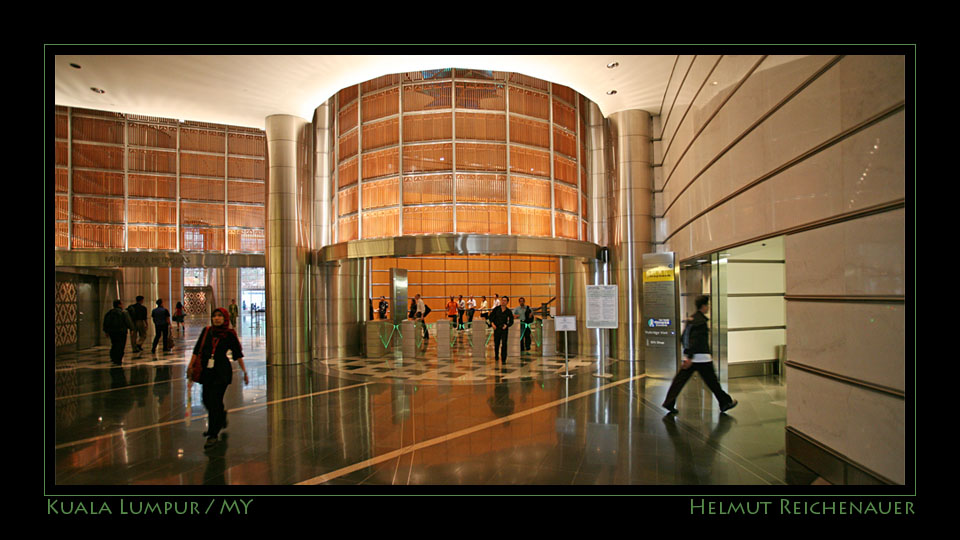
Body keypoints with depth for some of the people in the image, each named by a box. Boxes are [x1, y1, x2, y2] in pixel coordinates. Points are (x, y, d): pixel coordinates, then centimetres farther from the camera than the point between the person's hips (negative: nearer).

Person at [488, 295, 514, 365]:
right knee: (496, 343, 9)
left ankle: (504, 359, 1)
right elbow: (491, 316, 7)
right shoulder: (496, 309, -1)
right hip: (497, 328, 1)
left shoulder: (508, 311, -3)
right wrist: (492, 323, -8)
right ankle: (496, 357, 30)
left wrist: (506, 325, -13)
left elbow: (511, 321, 4)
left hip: (504, 329, -1)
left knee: (504, 344, -7)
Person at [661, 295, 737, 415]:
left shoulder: (691, 319, 12)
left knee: (680, 379, 4)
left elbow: (683, 337, 17)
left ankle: (669, 403, 0)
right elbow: (695, 340, -22)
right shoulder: (701, 321, -15)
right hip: (701, 357, -8)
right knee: (712, 381, 8)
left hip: (689, 356, 8)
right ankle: (725, 402, 24)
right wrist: (690, 358, -25)